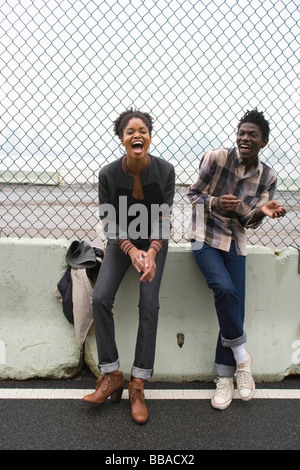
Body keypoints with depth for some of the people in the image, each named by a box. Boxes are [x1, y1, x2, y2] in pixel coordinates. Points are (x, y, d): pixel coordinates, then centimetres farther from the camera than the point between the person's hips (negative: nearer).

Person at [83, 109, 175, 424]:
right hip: (121, 242, 1)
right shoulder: (108, 174, -16)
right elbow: (108, 222, -12)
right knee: (101, 297, -16)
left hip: (154, 242, -1)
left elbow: (163, 219, -14)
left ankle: (138, 384, -3)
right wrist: (132, 250, -27)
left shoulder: (165, 170, -16)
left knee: (149, 304, -13)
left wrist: (151, 253, -29)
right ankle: (111, 374, -2)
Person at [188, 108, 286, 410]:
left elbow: (250, 222, 2)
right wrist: (215, 203, -22)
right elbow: (193, 193, -2)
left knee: (235, 307, -3)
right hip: (206, 238, -3)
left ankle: (224, 378, 13)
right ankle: (241, 354, -1)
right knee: (224, 288, -26)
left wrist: (261, 210, -20)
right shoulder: (216, 158, -9)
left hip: (235, 243, 3)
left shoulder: (267, 178, 1)